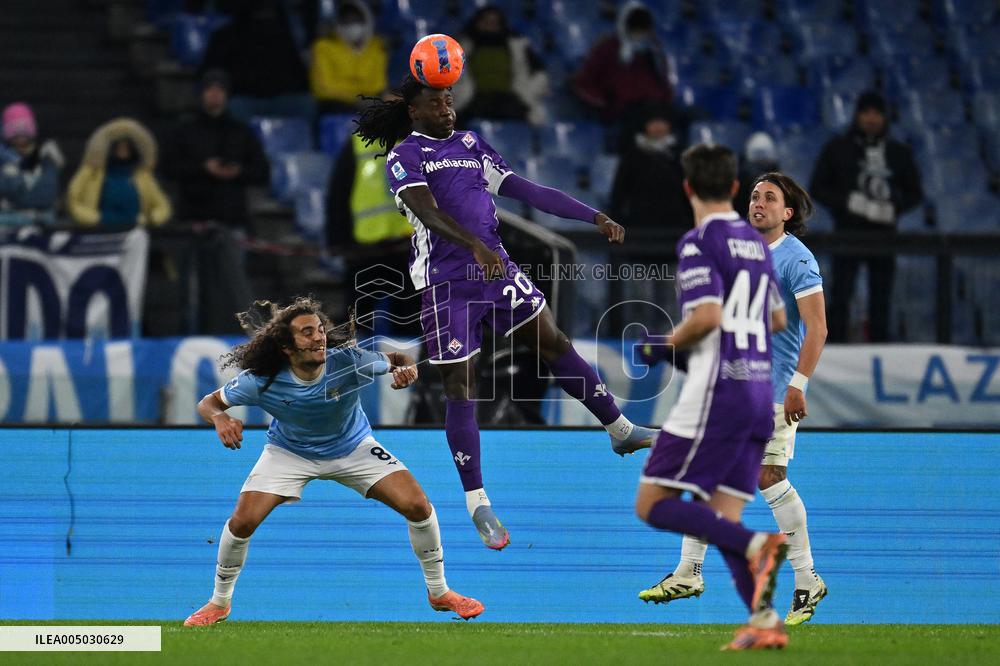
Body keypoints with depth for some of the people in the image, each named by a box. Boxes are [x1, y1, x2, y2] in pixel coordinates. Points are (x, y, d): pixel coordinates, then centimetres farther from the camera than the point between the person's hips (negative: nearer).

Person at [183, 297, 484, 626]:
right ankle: (220, 602, 12)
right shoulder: (261, 382, -30)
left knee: (418, 506, -12)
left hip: (353, 448, 1)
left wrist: (407, 369, -39)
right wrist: (220, 419, -41)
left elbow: (397, 361, -13)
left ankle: (439, 591, 12)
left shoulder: (348, 362, -31)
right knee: (243, 521, -16)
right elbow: (209, 402, -16)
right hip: (289, 452, 0)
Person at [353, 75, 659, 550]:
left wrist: (594, 218, 6)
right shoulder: (403, 157, -5)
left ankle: (621, 431, 21)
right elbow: (426, 210, -22)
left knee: (554, 344, 6)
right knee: (460, 387, -3)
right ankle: (478, 507, 2)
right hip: (445, 283, -5)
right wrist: (474, 246, -39)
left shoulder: (470, 145, 14)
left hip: (496, 266, 5)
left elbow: (525, 190, 12)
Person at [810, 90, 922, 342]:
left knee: (880, 301, 4)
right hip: (848, 233, -2)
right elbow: (817, 189, 4)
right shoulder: (838, 149, 4)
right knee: (840, 297, -7)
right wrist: (847, 201, -12)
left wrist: (893, 208, -8)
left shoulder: (899, 152, 10)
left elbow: (914, 193, 13)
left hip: (884, 235, 2)